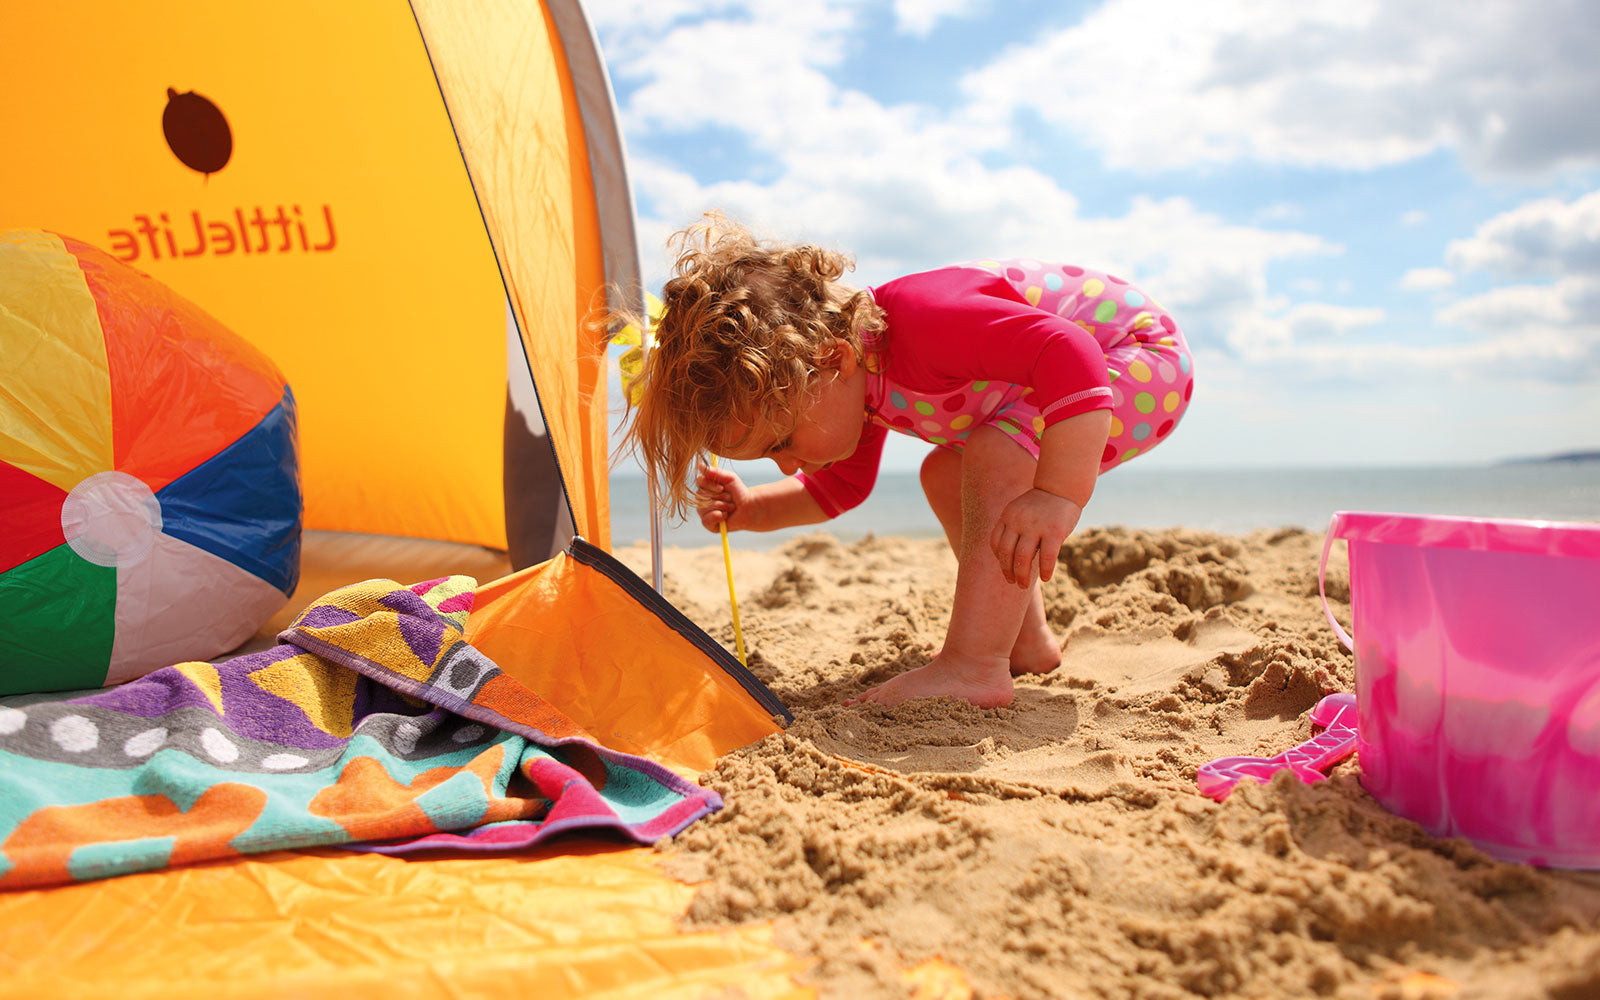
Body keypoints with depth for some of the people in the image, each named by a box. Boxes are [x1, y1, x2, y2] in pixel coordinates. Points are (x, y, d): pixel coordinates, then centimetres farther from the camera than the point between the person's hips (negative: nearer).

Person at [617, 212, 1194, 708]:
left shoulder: (924, 322, -37)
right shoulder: (858, 382, -4)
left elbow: (1072, 355, -45)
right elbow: (838, 489, 10)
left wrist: (1060, 495, -53)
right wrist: (752, 511, -5)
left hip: (1145, 353, -10)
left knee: (996, 456, -31)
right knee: (944, 475, 14)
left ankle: (973, 668, -31)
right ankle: (1027, 643, 19)